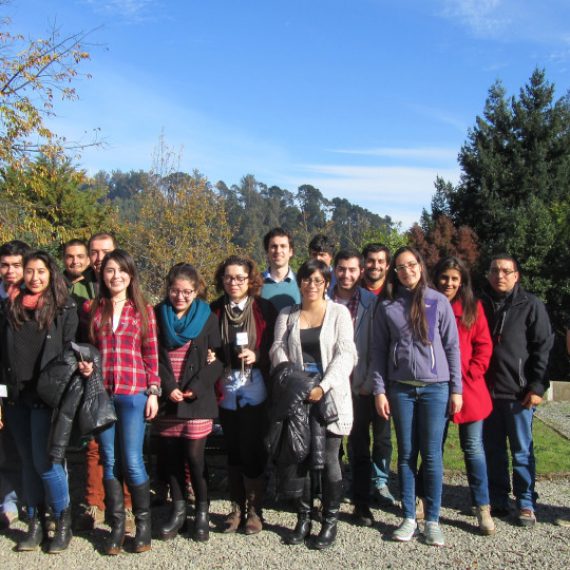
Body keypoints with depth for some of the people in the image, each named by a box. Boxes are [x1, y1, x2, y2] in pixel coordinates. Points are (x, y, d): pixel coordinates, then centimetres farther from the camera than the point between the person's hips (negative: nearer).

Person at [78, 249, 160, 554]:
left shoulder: (143, 310, 3)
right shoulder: (93, 309, 7)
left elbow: (151, 355, 3)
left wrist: (153, 392, -2)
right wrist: (85, 365, -5)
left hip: (133, 394, -2)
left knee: (132, 461, -2)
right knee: (109, 461, 9)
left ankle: (143, 522, 16)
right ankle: (117, 524, 21)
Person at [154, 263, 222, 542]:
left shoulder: (208, 318, 2)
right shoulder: (158, 316, 7)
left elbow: (217, 359, -1)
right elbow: (153, 357, 4)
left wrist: (196, 388, -11)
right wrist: (168, 387, -9)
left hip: (197, 400, -2)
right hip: (167, 399, 2)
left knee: (194, 455, -3)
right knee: (172, 455, 8)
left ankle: (202, 511, 14)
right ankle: (178, 510, 23)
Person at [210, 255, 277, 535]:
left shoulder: (264, 308, -2)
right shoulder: (215, 310, 5)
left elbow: (273, 347, 0)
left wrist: (257, 356, -17)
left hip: (254, 389, -3)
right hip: (226, 389, 3)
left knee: (251, 449, -2)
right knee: (233, 449, 10)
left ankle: (255, 509, 14)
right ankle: (237, 507, 23)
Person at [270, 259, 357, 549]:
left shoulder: (339, 312, 2)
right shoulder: (287, 314, 12)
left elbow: (345, 354, -7)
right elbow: (278, 349, 4)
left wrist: (323, 387, -18)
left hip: (330, 395, -3)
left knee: (328, 459, 1)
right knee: (299, 457, 7)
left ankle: (330, 522, 15)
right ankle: (303, 518, 21)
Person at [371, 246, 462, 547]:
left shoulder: (438, 302, 1)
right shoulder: (387, 306, 3)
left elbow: (452, 346, 3)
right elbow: (378, 350, 5)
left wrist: (456, 389, 1)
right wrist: (379, 390, -1)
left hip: (435, 387, -1)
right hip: (401, 389, 1)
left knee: (432, 454, 3)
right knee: (406, 454, 8)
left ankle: (432, 520, 14)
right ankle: (409, 517, 18)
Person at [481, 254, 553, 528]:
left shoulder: (531, 305, 0)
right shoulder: (481, 305, 9)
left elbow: (542, 348, -3)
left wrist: (537, 386, -10)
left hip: (518, 392, -3)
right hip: (486, 391, 3)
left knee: (522, 450, 6)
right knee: (492, 449, 10)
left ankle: (526, 504, 17)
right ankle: (497, 500, 22)